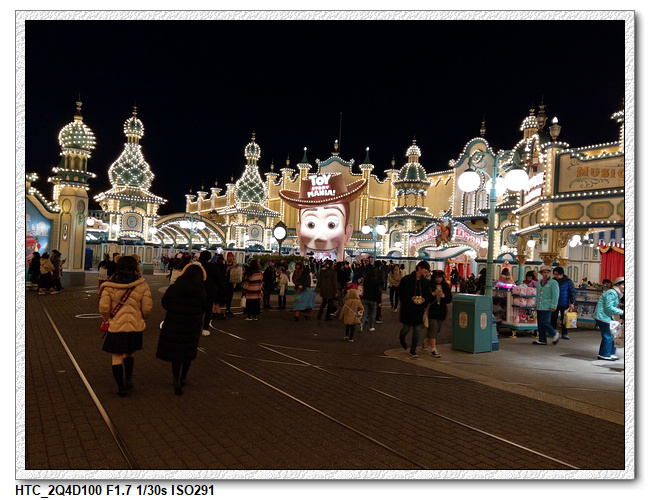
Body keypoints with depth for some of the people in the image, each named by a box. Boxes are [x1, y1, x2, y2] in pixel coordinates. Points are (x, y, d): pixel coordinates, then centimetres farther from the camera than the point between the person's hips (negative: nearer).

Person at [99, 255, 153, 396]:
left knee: (116, 357, 9)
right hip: (135, 326, 2)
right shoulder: (142, 285, -6)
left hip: (116, 327, -2)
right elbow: (147, 307, -4)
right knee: (129, 353, 24)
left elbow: (104, 308, -8)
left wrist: (108, 319, 12)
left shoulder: (110, 286, -8)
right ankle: (128, 380, 25)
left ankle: (121, 387, 14)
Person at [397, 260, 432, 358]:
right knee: (406, 327, 7)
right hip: (407, 308, -3)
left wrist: (424, 299, -9)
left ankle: (413, 350, 16)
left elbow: (428, 295, 12)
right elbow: (401, 292, -9)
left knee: (417, 331, 4)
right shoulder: (407, 279, -10)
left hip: (419, 309, 3)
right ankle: (402, 338, 43)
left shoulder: (425, 281, 4)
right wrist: (411, 298, -19)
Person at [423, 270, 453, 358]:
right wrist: (433, 294, -22)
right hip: (431, 310, -5)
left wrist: (443, 296, -15)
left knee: (437, 329, 13)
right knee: (433, 328, -10)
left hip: (441, 311, 5)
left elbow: (449, 299, 4)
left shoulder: (446, 287, 7)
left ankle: (426, 341, 39)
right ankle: (433, 350, -6)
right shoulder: (429, 286, -6)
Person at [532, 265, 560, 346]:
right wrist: (536, 304, 19)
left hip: (547, 307, -7)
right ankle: (542, 340, 13)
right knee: (540, 324, 6)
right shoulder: (539, 283, 15)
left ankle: (554, 335, 9)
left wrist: (553, 306, -15)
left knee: (544, 322, -12)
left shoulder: (553, 283, -4)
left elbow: (555, 296, -9)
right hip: (539, 307, 7)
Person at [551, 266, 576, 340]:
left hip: (564, 304, -2)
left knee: (564, 319, 3)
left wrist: (572, 303, -8)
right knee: (553, 318, 5)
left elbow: (572, 292, -3)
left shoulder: (568, 281, -5)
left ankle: (564, 334, 12)